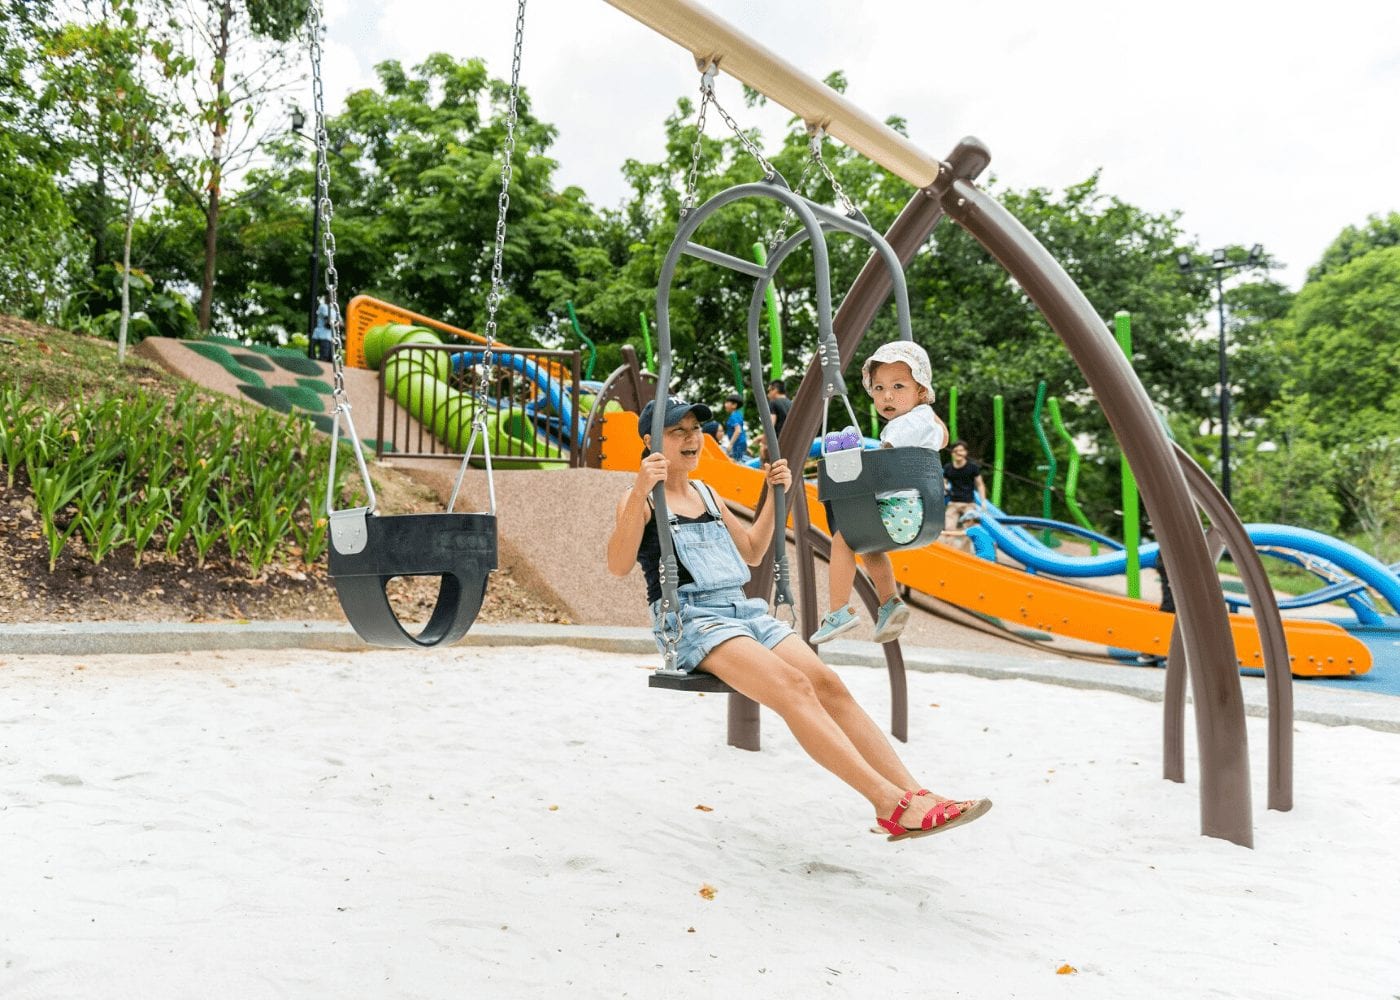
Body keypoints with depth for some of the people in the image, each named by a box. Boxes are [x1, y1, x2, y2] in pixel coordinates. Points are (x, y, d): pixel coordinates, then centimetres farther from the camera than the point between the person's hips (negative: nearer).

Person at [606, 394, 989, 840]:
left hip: (743, 610, 7)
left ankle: (915, 794, -21)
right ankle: (891, 803, -33)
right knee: (794, 687, -28)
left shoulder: (706, 493, 21)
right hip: (689, 620, -7)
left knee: (828, 684, -16)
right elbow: (618, 565, -18)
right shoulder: (641, 498, 0)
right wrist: (639, 491, -30)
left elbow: (752, 552, 29)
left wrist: (774, 496, 18)